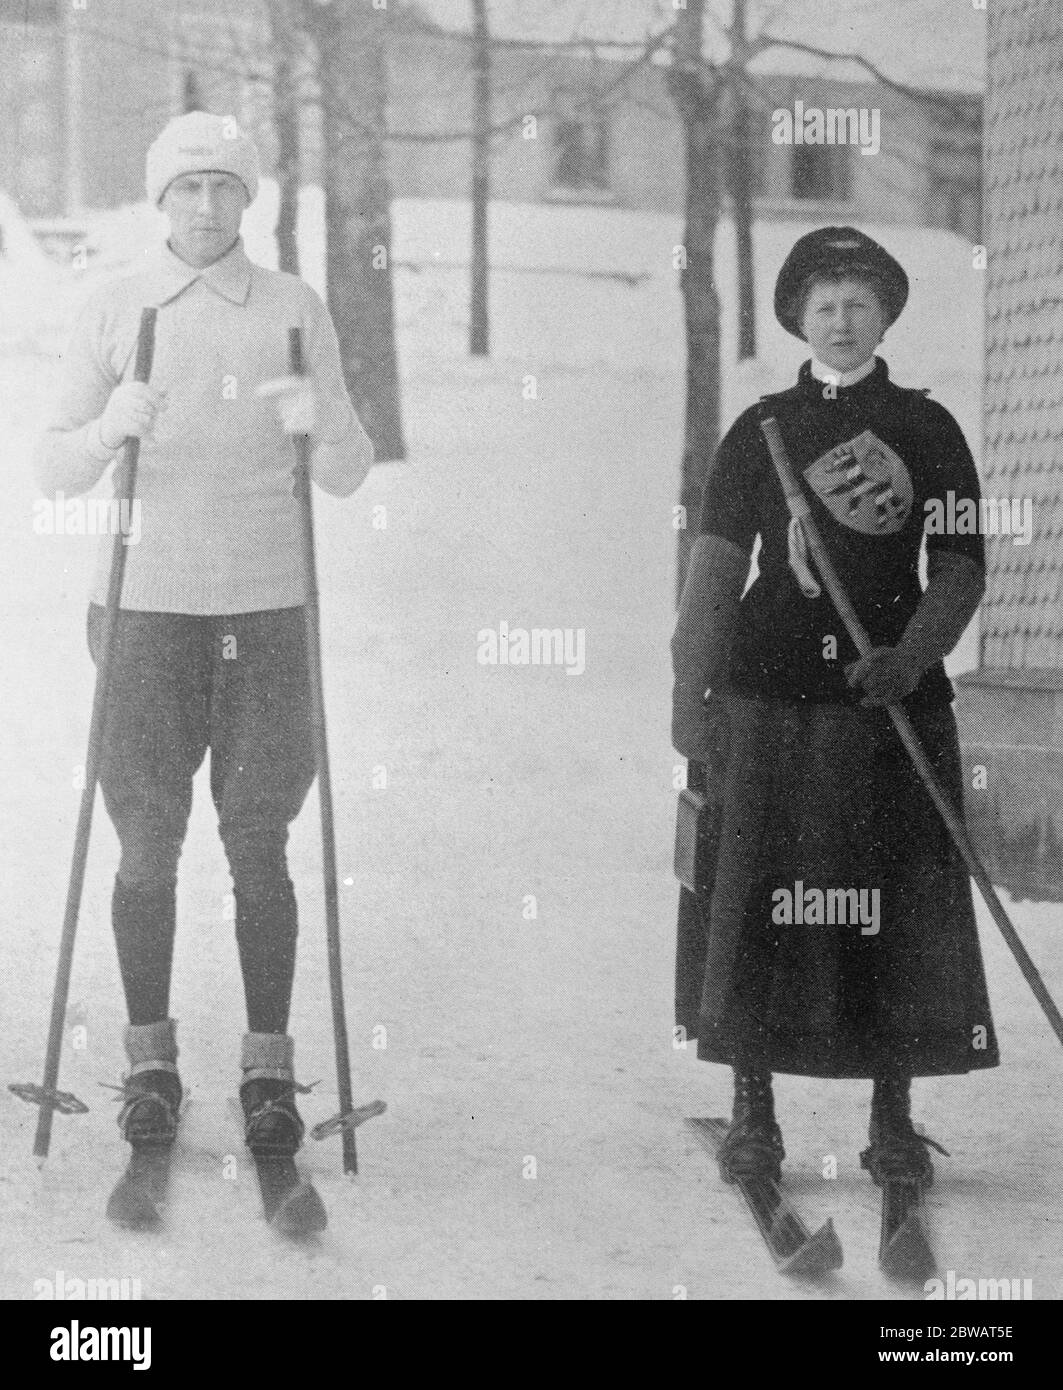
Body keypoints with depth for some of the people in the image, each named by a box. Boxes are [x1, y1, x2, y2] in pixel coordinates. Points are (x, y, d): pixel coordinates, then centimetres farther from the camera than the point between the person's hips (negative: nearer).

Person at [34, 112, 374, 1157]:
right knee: (148, 843, 2)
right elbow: (54, 472, 1)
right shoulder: (112, 315, 5)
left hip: (266, 608, 0)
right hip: (146, 603, 0)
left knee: (258, 845, 1)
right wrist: (108, 427, -20)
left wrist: (324, 420, -18)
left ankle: (268, 1067, 10)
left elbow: (347, 476, 5)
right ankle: (150, 1061, 14)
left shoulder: (295, 312, 6)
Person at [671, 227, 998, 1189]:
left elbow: (963, 568, 6)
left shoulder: (926, 430, 8)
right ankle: (752, 1118, 8)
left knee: (897, 914, 1)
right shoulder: (760, 432, 8)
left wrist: (911, 658, -12)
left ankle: (894, 1120, 11)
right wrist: (690, 695, -7)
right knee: (754, 903, -2)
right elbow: (716, 568, 3)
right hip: (767, 700, 0)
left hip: (894, 700, 0)